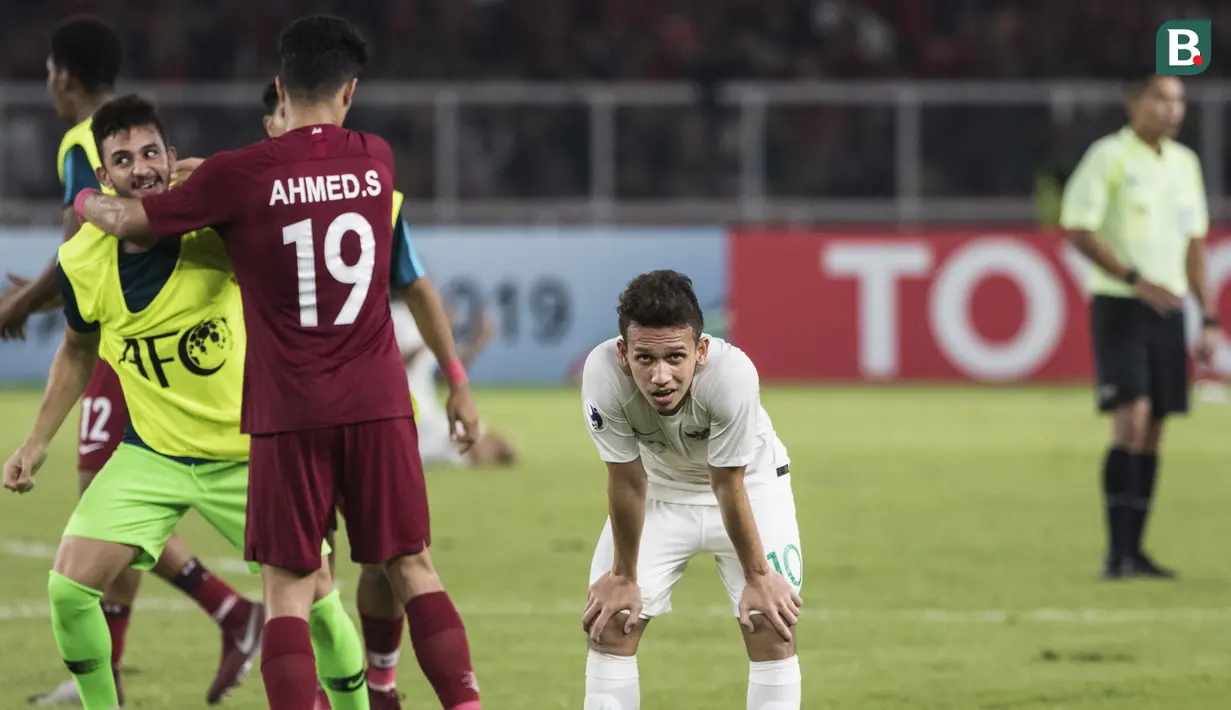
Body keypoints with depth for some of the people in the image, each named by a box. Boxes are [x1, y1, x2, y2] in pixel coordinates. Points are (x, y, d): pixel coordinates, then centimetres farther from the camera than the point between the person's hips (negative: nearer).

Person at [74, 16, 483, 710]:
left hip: (289, 416, -3)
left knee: (289, 588, 2)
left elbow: (129, 220, 2)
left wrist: (85, 199, 24)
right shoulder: (377, 161, 5)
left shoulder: (242, 176, -7)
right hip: (378, 406, 3)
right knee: (413, 569, 9)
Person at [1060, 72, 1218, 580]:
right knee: (1132, 418, -16)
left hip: (1167, 309, 6)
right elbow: (1078, 229, -13)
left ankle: (1134, 551, 12)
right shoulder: (1108, 157, -7)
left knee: (1153, 431, 6)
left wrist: (1209, 317, 14)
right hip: (1118, 306, -6)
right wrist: (1136, 280, -20)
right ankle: (1117, 552, -15)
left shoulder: (1185, 163, 13)